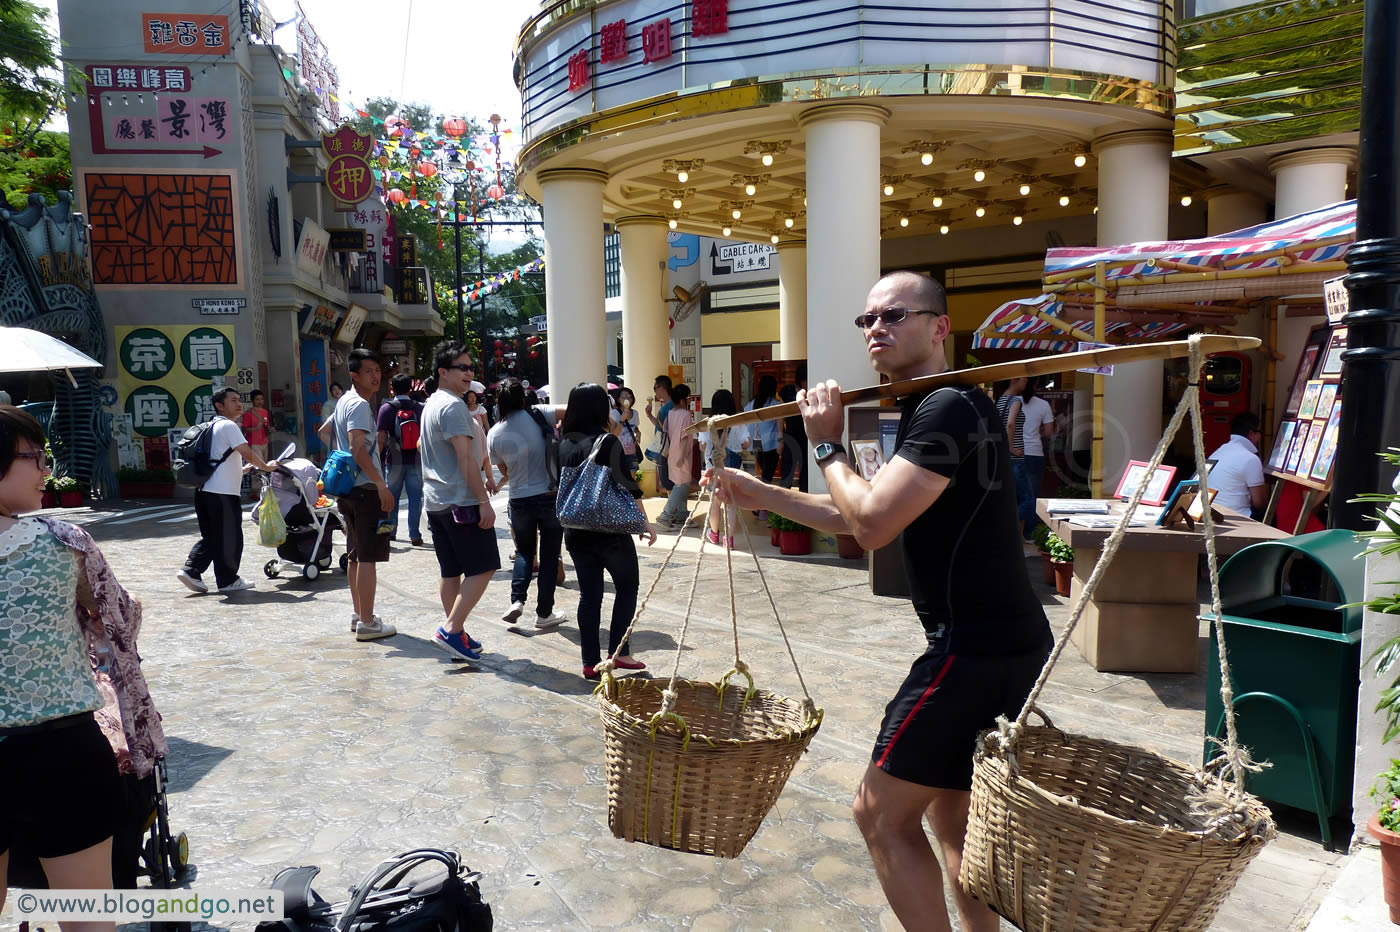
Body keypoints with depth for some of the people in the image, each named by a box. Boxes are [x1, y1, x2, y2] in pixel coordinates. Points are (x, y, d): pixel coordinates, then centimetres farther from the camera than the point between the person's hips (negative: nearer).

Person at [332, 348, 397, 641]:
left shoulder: (344, 401, 16)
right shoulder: (359, 405, -15)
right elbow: (358, 448, -25)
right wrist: (381, 484, -26)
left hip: (348, 488, 10)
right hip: (366, 489, -10)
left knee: (355, 555, 16)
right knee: (368, 558, -7)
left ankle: (359, 614, 26)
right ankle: (367, 623, -3)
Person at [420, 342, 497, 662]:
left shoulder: (431, 404, 17)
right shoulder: (453, 406, -14)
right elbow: (465, 458, -19)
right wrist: (484, 501, -19)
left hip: (436, 501, 10)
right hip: (461, 500, -10)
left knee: (451, 572, 12)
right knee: (482, 568, -5)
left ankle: (455, 635, 17)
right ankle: (451, 630, -9)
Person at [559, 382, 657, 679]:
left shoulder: (564, 444, 3)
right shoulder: (607, 442, -14)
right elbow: (626, 486, -14)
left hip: (576, 531, 5)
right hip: (610, 530, -5)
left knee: (589, 594, 11)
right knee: (627, 586, 13)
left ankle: (591, 662, 13)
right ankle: (618, 651, 9)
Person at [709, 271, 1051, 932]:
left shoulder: (948, 409, -16)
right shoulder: (934, 412, 17)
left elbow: (872, 524, -23)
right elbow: (860, 516, 21)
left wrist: (827, 445, -8)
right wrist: (760, 495, 20)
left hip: (974, 650, -10)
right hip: (1008, 647, 10)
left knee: (882, 813, -1)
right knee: (951, 816, 20)